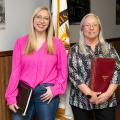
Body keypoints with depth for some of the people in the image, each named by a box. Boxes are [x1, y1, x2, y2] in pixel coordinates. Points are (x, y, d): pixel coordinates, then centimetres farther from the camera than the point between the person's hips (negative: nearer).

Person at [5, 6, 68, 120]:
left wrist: (55, 89, -7)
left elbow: (63, 70, 6)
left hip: (47, 93, 0)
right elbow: (15, 71, 0)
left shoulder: (57, 43, 4)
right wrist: (11, 96, -3)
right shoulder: (21, 42, 3)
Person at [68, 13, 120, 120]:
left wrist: (108, 93, -12)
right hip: (81, 101, -1)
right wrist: (89, 93, -16)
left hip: (106, 100, 1)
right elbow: (73, 73, -7)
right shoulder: (75, 50, 3)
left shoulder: (108, 48, 7)